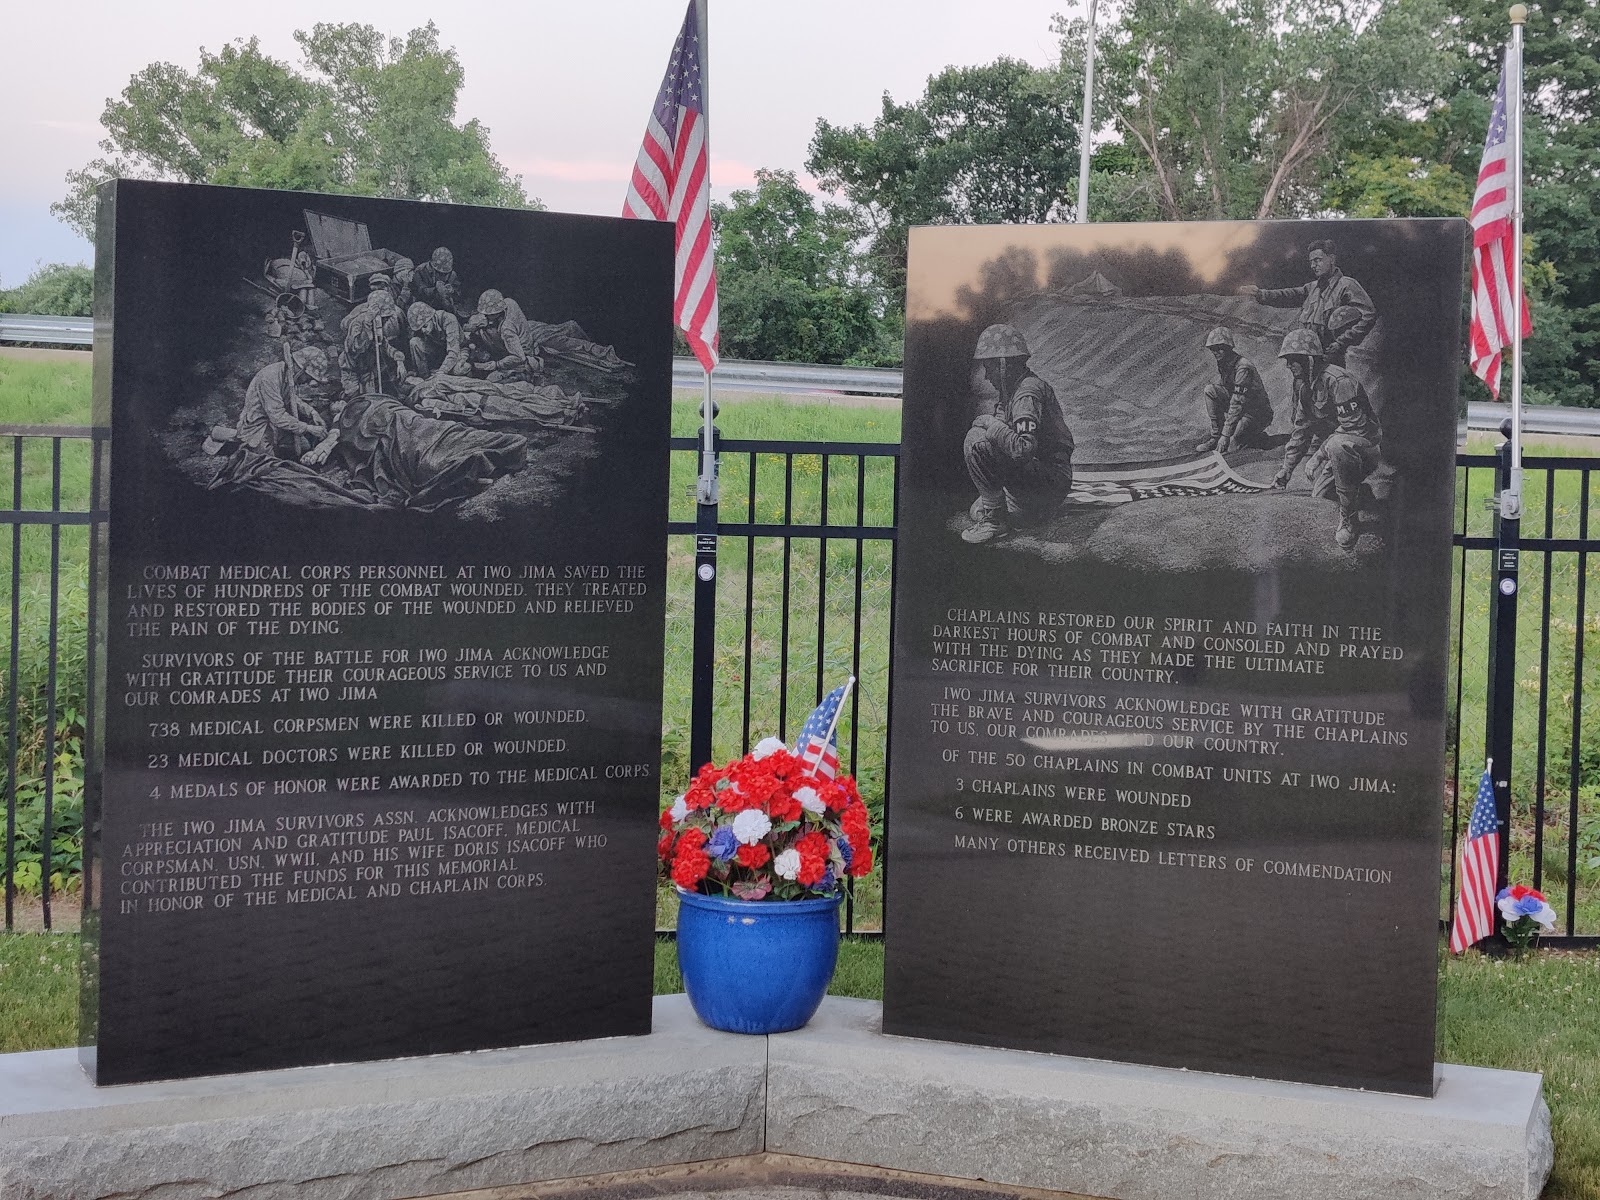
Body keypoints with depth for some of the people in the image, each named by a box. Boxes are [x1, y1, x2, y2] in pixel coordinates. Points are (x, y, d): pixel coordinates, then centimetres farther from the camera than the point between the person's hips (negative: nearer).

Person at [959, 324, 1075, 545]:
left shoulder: (1028, 394, -19)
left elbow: (1024, 449, -30)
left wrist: (990, 423, -20)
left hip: (1049, 482, -11)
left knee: (977, 441, -24)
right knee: (977, 512, 24)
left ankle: (994, 518, -19)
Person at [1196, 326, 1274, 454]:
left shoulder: (1243, 368, -27)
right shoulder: (1222, 364, 0)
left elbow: (1237, 404, -30)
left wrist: (1226, 435, -31)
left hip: (1258, 415, -8)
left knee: (1227, 446, -26)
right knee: (1210, 390, -12)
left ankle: (1258, 437, 3)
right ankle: (1215, 436, -7)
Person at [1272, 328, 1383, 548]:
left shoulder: (1337, 380, -23)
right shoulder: (1304, 386, 8)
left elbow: (1354, 426, -26)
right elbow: (1301, 430, 16)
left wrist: (1322, 452, -22)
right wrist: (1286, 468, 11)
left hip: (1367, 443, -10)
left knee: (1337, 446, -42)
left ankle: (1349, 519, -32)